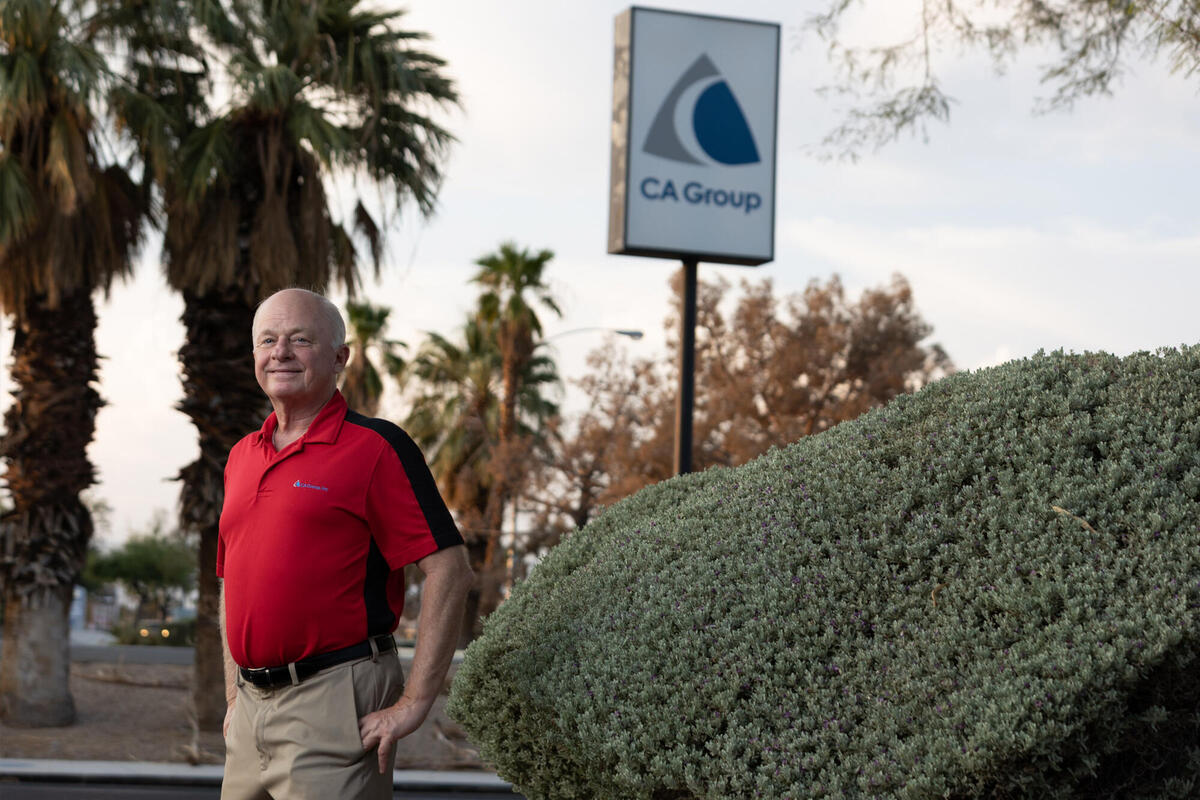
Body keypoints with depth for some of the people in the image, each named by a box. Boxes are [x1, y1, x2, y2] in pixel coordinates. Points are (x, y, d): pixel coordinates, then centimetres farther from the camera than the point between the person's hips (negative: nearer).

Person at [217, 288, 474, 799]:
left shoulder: (376, 447, -6)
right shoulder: (242, 456, 16)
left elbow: (450, 572, -12)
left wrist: (414, 702, -15)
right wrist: (234, 699, 16)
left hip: (335, 702, -7)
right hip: (252, 707, 7)